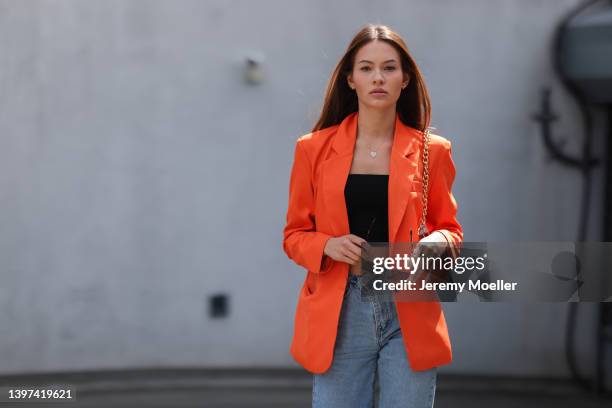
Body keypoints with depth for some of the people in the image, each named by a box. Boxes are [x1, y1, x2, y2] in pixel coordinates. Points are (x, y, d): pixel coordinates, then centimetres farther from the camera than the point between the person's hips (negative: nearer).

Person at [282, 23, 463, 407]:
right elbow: (294, 234, 8)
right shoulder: (314, 148, 3)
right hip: (339, 314, 0)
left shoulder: (431, 151, 3)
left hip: (409, 315, 0)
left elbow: (450, 228, 12)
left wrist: (438, 242, -11)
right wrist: (328, 245, -13)